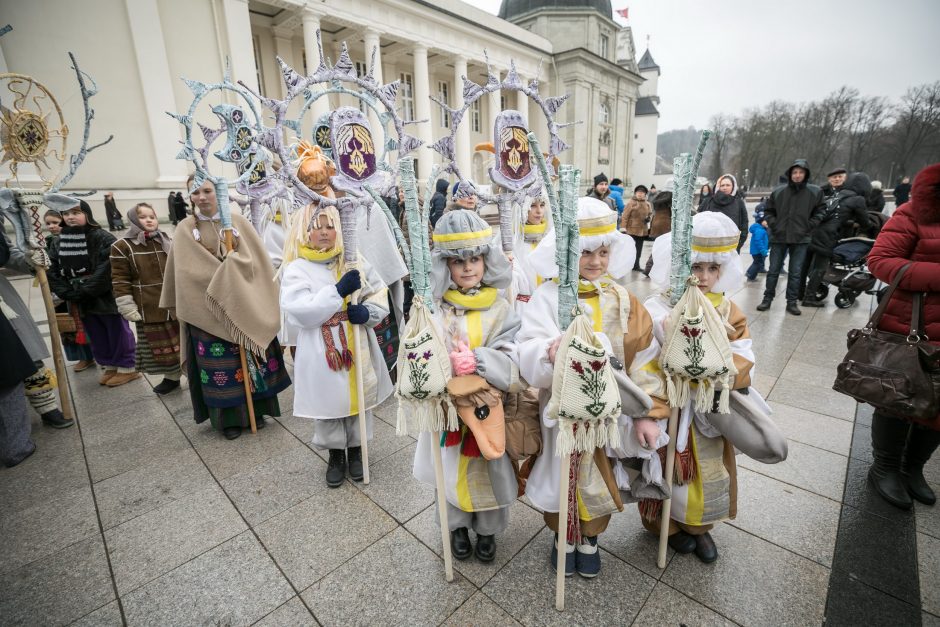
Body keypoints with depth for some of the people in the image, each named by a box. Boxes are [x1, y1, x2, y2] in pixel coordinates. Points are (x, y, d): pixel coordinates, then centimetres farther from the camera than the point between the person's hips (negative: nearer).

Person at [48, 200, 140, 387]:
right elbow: (53, 273, 5)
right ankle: (110, 366, 29)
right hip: (82, 302, 7)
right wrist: (69, 294, -8)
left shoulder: (103, 238, -12)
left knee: (118, 333, 3)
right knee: (97, 337, 16)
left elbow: (105, 271, -20)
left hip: (108, 297, -7)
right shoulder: (58, 244, 8)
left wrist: (84, 291, -17)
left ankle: (127, 368, 14)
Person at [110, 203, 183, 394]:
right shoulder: (122, 246, -3)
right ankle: (172, 377, 21)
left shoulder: (167, 241, 8)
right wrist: (127, 307, -9)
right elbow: (120, 280, -4)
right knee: (158, 345, 7)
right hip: (148, 308, -2)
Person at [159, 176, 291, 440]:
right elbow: (187, 271, -1)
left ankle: (256, 409, 22)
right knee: (219, 363, 5)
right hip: (207, 309, 0)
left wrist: (233, 263, -17)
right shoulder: (185, 229, 2)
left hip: (244, 305, 1)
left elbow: (255, 259, -4)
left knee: (250, 357, 7)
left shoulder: (238, 222, 2)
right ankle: (228, 418, 18)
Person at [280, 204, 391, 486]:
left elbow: (379, 293, 4)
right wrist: (339, 290, -24)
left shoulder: (354, 260, 2)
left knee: (359, 399, 15)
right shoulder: (296, 269, -7)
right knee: (329, 403, 13)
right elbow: (299, 312, -19)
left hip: (357, 348, 3)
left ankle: (355, 450, 38)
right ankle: (336, 455, 36)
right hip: (322, 354, -2)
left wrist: (368, 311, -18)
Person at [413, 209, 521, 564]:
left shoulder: (500, 309, -8)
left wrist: (476, 359, -29)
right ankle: (458, 526, 45)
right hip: (449, 405, 0)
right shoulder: (433, 308, -10)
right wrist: (452, 367, -30)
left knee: (490, 468, 15)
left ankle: (488, 530, 43)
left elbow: (513, 364, -13)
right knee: (453, 468, 17)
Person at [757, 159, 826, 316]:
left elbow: (820, 211, 6)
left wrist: (808, 227, -4)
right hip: (779, 238, 1)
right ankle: (767, 299, 16)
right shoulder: (778, 192, 1)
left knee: (795, 273, 5)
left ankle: (792, 302, 13)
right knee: (773, 270, 6)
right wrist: (774, 225, 0)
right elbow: (768, 210, 11)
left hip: (801, 239, 0)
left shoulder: (815, 192, 0)